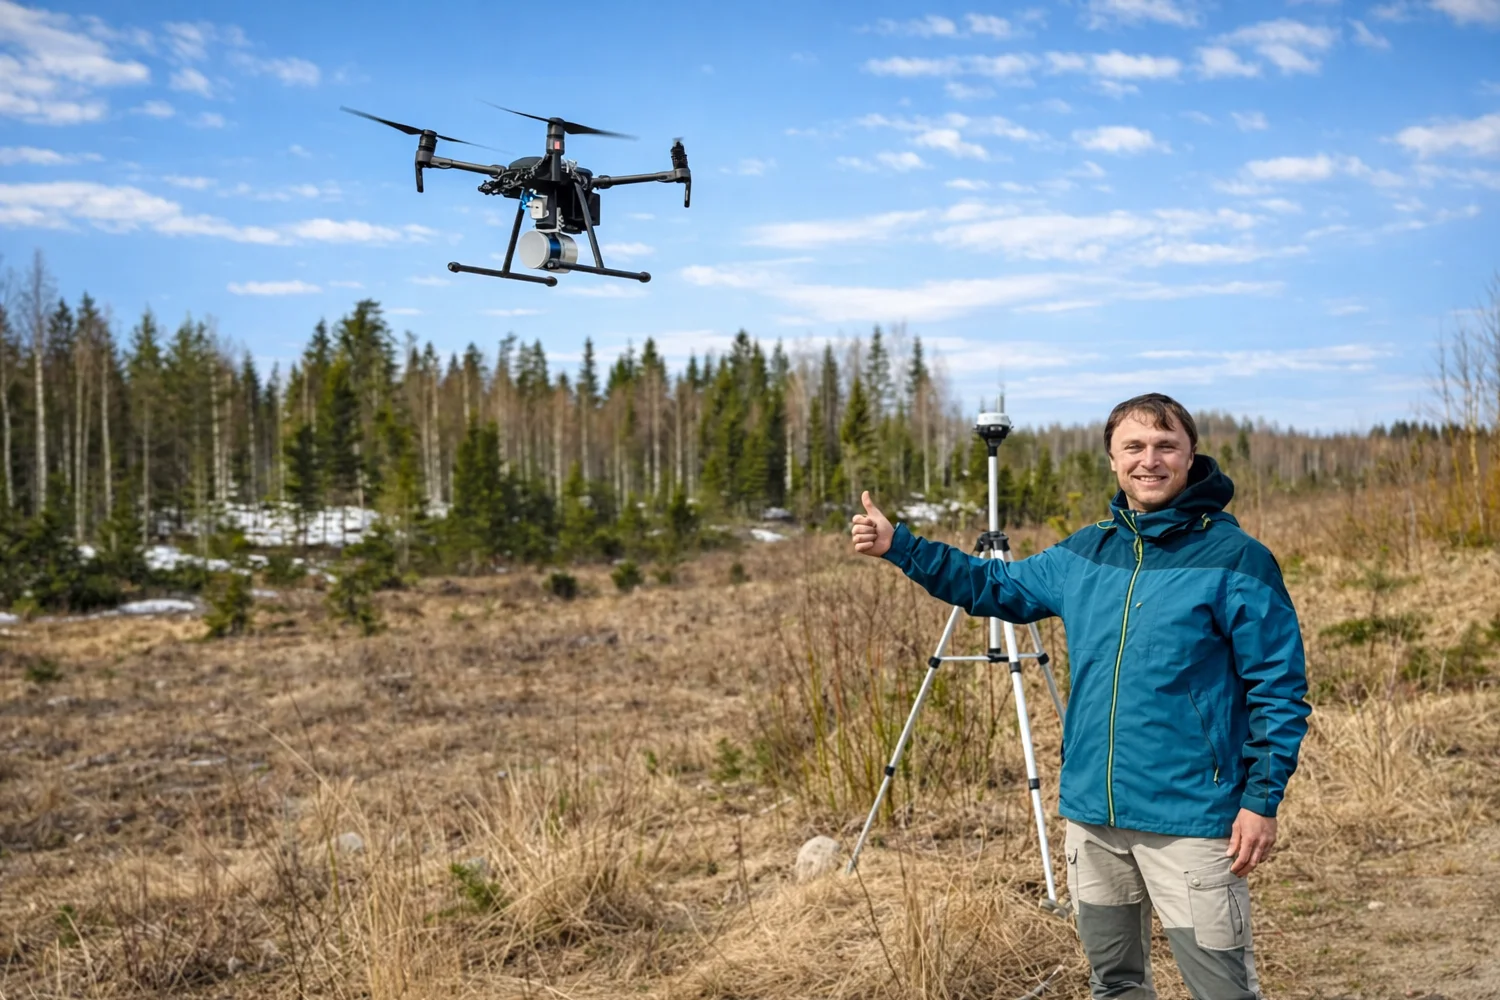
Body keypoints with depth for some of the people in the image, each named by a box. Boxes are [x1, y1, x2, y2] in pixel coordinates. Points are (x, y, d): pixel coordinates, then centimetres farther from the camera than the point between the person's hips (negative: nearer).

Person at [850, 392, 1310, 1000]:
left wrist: (1262, 798, -12)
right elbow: (996, 586, 20)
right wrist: (898, 546, 11)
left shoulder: (1235, 558, -8)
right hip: (1092, 815, 6)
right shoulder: (1084, 553, 9)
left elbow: (1279, 687, -7)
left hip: (1190, 820, -6)